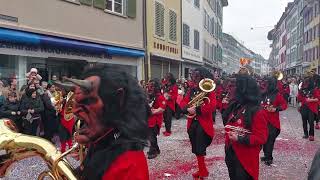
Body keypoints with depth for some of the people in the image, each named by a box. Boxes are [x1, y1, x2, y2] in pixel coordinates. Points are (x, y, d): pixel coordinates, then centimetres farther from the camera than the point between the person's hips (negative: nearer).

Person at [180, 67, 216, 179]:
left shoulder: (209, 91, -8)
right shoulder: (191, 90, 10)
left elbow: (212, 106, -20)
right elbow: (183, 103, 4)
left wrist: (197, 109, -23)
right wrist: (188, 109, -18)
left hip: (203, 124, -6)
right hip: (192, 123, 6)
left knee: (200, 150, -2)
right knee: (196, 149, 13)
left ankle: (202, 171, 16)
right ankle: (202, 170, 29)